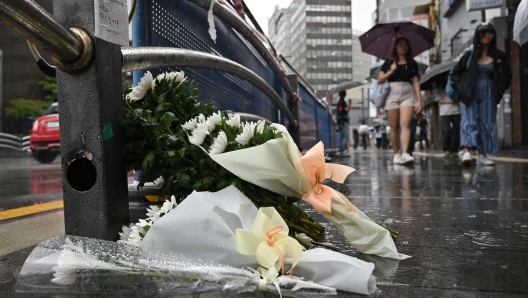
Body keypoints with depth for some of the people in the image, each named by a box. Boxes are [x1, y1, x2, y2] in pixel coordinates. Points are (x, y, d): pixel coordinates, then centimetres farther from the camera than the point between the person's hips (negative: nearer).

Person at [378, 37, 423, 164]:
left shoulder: (412, 64, 13)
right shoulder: (389, 63, 11)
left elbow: (416, 82, 9)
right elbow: (379, 80, 8)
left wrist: (419, 101, 2)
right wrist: (391, 71, -7)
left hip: (408, 95, 0)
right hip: (392, 94, 0)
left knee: (405, 124, -16)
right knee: (394, 127, 1)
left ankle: (405, 153, -25)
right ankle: (396, 154, 10)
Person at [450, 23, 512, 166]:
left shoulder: (500, 56, 6)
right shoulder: (470, 55, 4)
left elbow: (507, 77, 13)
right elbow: (455, 72, 9)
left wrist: (499, 90, 2)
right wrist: (460, 87, -1)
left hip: (488, 95, 2)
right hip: (469, 94, -2)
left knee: (488, 123, 0)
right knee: (469, 121, -12)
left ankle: (482, 155, 6)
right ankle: (466, 152, -24)